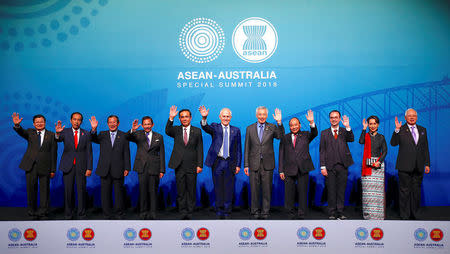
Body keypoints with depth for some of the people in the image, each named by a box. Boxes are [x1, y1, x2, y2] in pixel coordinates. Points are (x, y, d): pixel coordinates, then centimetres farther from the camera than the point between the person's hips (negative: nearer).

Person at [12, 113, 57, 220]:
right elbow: (22, 132, -12)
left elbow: (53, 153, 3)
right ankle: (32, 213, 20)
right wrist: (17, 125, -35)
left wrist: (53, 169, -1)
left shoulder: (51, 135, 5)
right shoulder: (30, 132, 11)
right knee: (31, 189, 7)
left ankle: (43, 213, 15)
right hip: (31, 166, 1)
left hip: (44, 167, -1)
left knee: (44, 190, 3)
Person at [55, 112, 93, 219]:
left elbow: (89, 152, 3)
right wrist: (57, 133, -42)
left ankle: (81, 214, 14)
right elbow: (58, 139, -18)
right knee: (68, 191, 7)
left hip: (81, 166, 0)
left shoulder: (86, 134, 4)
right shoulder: (65, 132, 3)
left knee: (81, 190, 3)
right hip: (68, 166, 0)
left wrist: (89, 168, -3)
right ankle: (68, 214, 19)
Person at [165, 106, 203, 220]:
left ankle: (190, 212, 16)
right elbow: (168, 131, -17)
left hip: (192, 167, 0)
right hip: (179, 166, 1)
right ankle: (183, 212, 17)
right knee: (180, 191, 6)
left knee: (191, 190, 5)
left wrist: (199, 165, -4)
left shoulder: (197, 131, 4)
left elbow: (199, 149, 3)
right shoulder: (176, 130, 5)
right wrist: (171, 118, -31)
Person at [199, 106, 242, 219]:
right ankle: (219, 211, 19)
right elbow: (206, 128, -18)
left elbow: (238, 149, 8)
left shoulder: (236, 130, 9)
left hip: (230, 163, 1)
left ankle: (227, 211, 17)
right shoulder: (215, 127, 5)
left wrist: (238, 165, 2)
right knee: (218, 187, 7)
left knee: (229, 188, 4)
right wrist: (204, 118, -39)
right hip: (217, 162, -1)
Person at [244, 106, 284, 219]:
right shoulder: (250, 128, 7)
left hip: (267, 164, 0)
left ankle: (265, 212, 14)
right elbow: (247, 148, 6)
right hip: (254, 163, 1)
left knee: (267, 189, 4)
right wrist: (246, 165, 2)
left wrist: (279, 122, -25)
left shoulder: (272, 127, 5)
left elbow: (280, 136, -14)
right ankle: (255, 212, 16)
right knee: (254, 189, 6)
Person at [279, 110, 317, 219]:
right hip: (289, 169, 1)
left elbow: (314, 134, -12)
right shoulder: (285, 138, 10)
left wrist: (311, 123, -30)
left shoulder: (305, 135, 9)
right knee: (289, 192, 4)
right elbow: (281, 155, 8)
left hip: (303, 169, -1)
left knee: (302, 192, 3)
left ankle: (301, 215, 14)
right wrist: (281, 170, 1)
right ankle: (291, 213, 19)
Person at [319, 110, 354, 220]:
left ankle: (340, 213, 15)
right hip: (330, 166, 0)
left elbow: (351, 139, -12)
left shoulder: (344, 131, 9)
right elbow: (322, 151, 4)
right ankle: (332, 213, 12)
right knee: (331, 190, 4)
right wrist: (323, 166, -3)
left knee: (341, 190, 6)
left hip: (342, 165, 1)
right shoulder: (324, 133, 8)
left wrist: (347, 127, -27)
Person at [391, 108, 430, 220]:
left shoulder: (422, 130, 13)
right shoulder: (401, 130, 1)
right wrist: (397, 130, -23)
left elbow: (425, 148, 14)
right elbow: (393, 143, -12)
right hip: (405, 167, -4)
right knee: (404, 191, 1)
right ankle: (404, 216, 10)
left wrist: (427, 164, 10)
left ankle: (414, 215, 22)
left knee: (416, 191, 10)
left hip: (418, 167, 4)